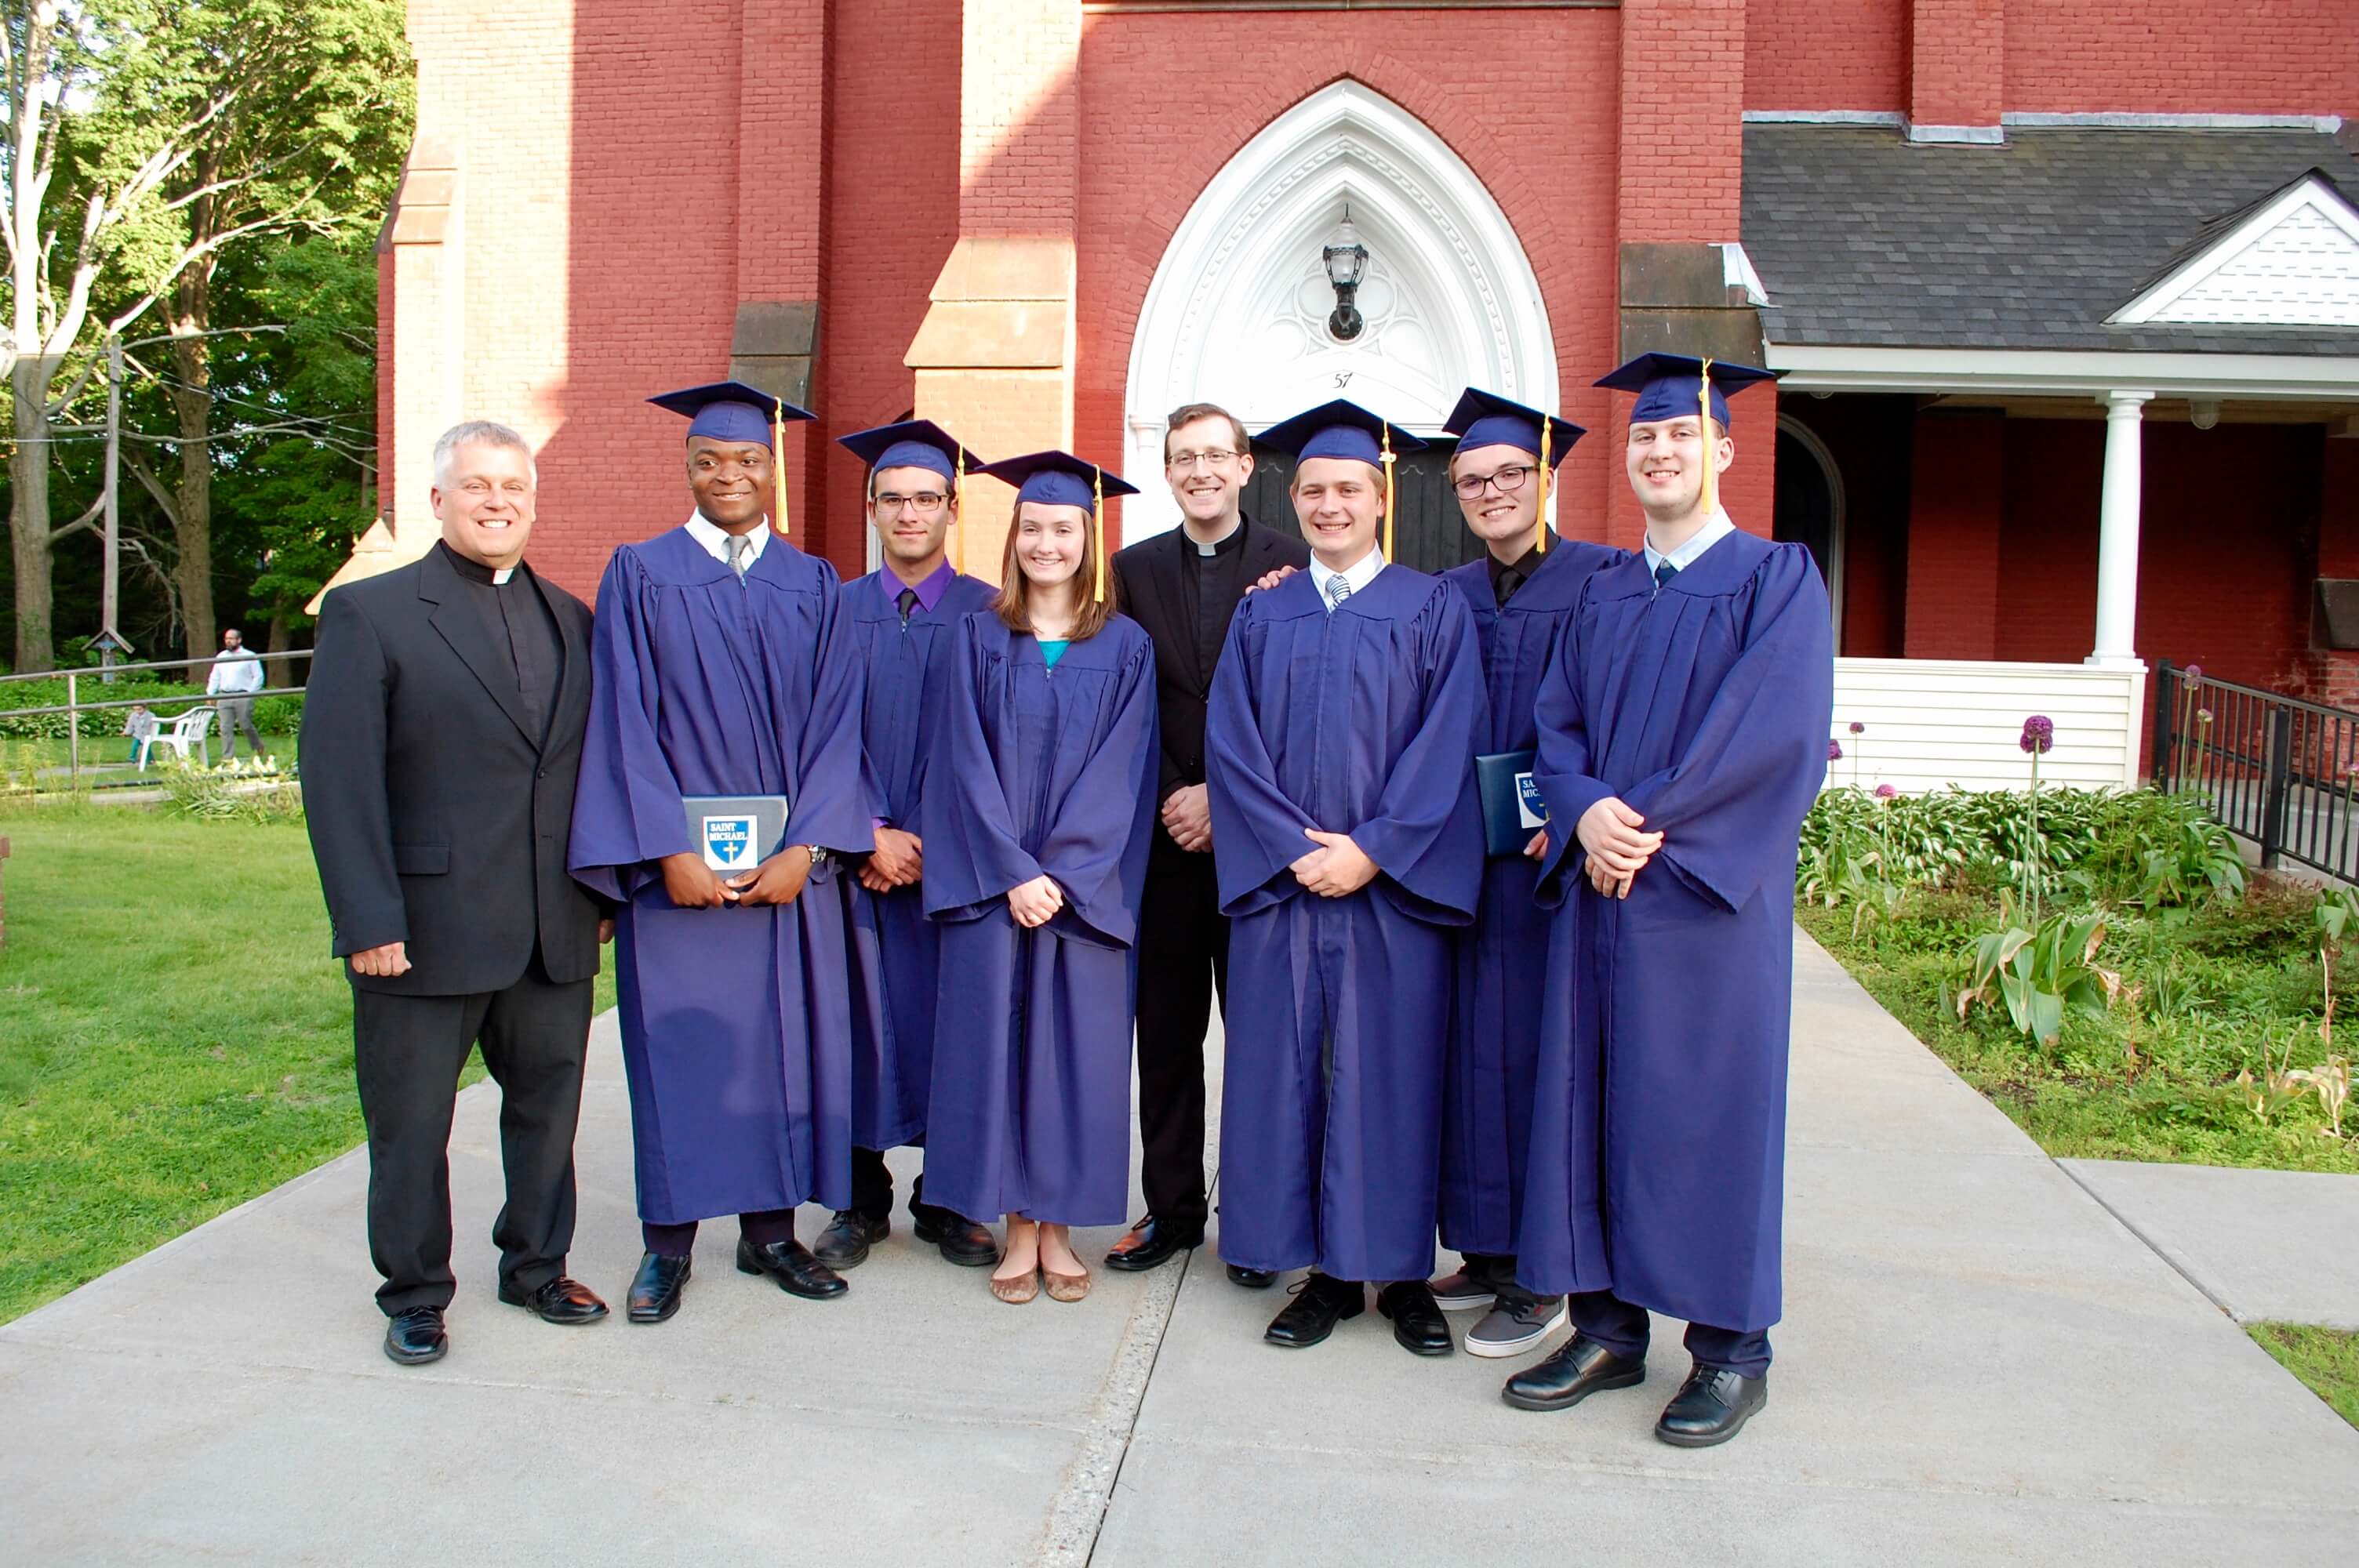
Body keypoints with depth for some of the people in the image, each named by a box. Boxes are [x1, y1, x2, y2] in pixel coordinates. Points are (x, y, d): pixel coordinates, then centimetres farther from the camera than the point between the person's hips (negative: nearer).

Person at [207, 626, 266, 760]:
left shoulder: (249, 656, 2)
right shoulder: (221, 657, 18)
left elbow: (258, 676, -1)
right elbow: (214, 678, 21)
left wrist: (251, 693, -9)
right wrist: (210, 694, 10)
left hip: (243, 697, -4)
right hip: (224, 697, 4)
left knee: (246, 726, -2)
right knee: (226, 728, -3)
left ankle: (257, 747, 24)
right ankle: (227, 757, -2)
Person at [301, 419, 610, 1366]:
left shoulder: (570, 621, 10)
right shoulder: (369, 614, -4)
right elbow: (337, 777, -10)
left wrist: (605, 887, 6)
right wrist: (368, 921, -16)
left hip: (555, 930, 4)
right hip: (427, 926, -4)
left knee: (548, 1107, 15)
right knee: (411, 1125, 9)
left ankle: (535, 1268, 33)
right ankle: (415, 1296, 26)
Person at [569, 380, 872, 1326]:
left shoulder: (812, 585, 9)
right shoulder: (641, 575, 3)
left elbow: (834, 719, 2)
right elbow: (628, 719, -4)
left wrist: (802, 846, -10)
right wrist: (669, 849, -14)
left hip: (788, 859, 2)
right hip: (677, 855, -2)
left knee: (783, 1032, 5)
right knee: (678, 1042, 2)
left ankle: (769, 1228, 18)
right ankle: (669, 1239, 14)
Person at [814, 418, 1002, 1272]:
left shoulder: (990, 615, 3)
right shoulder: (838, 611, 7)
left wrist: (932, 842, -9)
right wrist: (872, 835, -9)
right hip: (859, 856, 1)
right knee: (865, 1018, 4)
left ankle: (945, 1200, 17)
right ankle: (863, 1201, 17)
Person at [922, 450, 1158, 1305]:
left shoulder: (1126, 647, 4)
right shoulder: (979, 637, 5)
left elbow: (1122, 775, -3)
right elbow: (967, 763, -2)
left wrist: (1061, 874, -13)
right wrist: (1013, 872, -12)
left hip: (1087, 888, 0)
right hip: (991, 883, 1)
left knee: (1077, 1047, 3)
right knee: (997, 1040, 3)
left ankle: (1059, 1227, 16)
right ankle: (1019, 1228, 15)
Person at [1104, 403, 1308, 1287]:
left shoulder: (1292, 567, 0)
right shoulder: (1136, 570, 10)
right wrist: (1170, 799, -6)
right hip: (1164, 833, 3)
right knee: (1166, 1031, 8)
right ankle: (1172, 1208, 19)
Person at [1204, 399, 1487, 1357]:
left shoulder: (1432, 610, 4)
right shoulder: (1262, 616, 11)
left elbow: (1447, 743, -5)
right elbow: (1230, 741, 2)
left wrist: (1370, 850, -14)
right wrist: (1295, 848, -11)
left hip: (1393, 884, -2)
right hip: (1279, 882, 2)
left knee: (1393, 1069, 2)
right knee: (1291, 1066, 4)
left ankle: (1405, 1273, 14)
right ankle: (1327, 1271, 14)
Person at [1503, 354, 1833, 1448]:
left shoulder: (1777, 581, -1)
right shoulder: (1602, 596, 16)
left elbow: (1774, 731, -13)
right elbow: (1557, 724, 9)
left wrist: (1648, 824, -15)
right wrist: (1586, 813, -12)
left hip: (1711, 891, -5)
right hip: (1598, 886, 5)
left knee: (1707, 1102, -1)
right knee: (1591, 1097, 6)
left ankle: (1731, 1349, 13)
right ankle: (1607, 1327, 19)